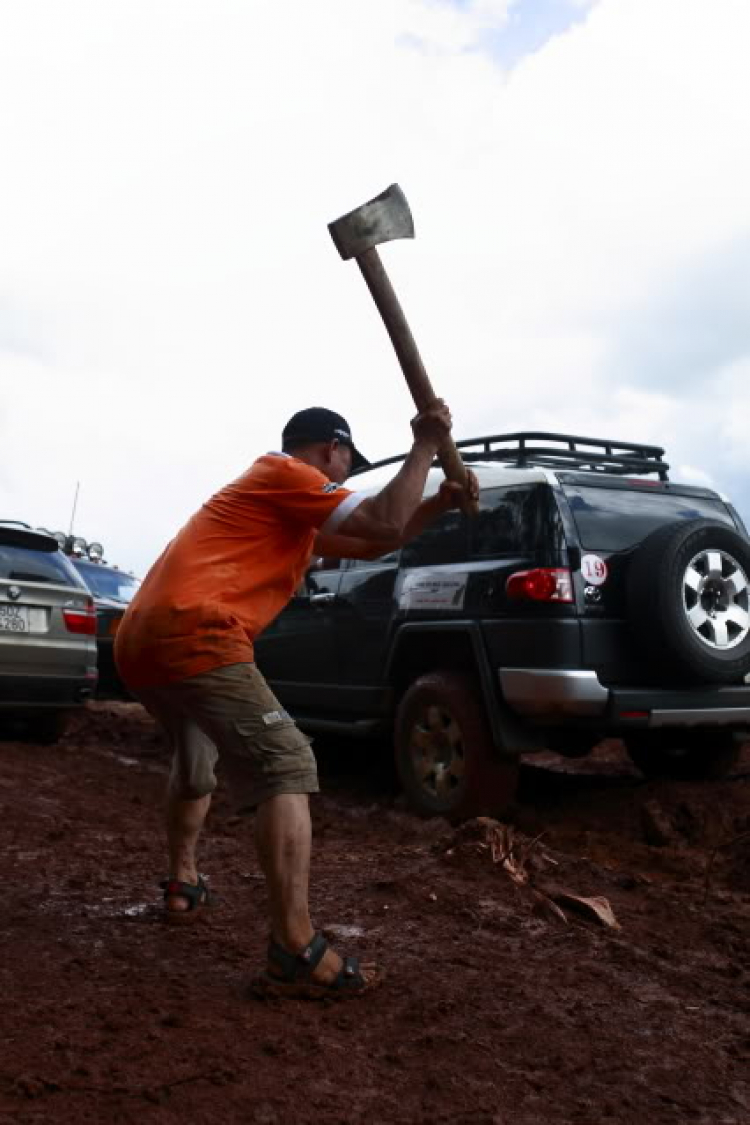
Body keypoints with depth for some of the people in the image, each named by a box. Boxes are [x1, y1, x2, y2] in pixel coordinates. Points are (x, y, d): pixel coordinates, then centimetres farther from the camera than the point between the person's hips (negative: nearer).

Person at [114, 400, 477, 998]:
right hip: (192, 635, -11)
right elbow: (385, 524, -9)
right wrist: (426, 445, 1)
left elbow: (368, 544, 31)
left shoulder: (288, 512, 30)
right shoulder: (286, 476, 2)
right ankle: (295, 951, -17)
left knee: (196, 760, 32)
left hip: (141, 640, 11)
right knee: (286, 766, -12)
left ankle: (183, 885, 41)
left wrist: (438, 504, 24)